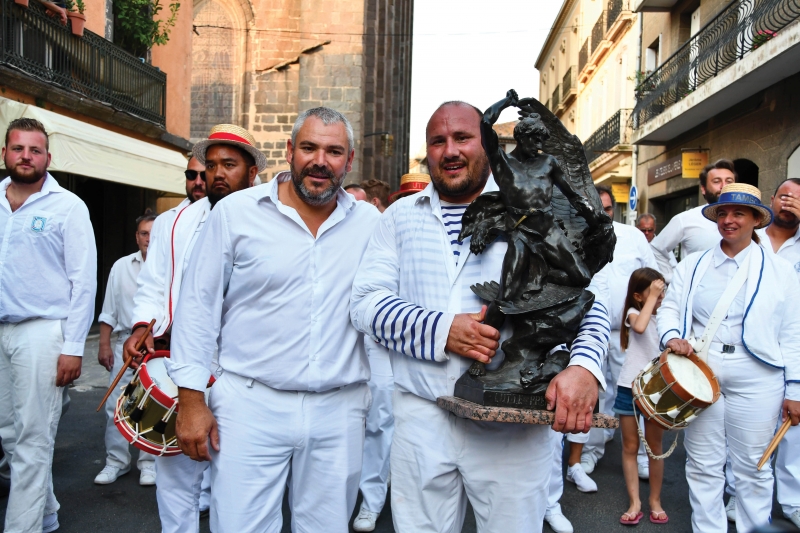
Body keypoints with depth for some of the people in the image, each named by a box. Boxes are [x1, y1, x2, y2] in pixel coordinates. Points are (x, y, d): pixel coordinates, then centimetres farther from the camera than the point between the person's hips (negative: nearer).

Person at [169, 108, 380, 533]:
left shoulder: (370, 223, 4)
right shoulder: (236, 212, -2)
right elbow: (198, 306, -1)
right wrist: (191, 398, -3)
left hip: (340, 412, 3)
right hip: (250, 403, -2)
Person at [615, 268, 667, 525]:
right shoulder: (634, 312, -4)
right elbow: (640, 326, -28)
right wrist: (652, 298, -21)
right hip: (630, 387, -3)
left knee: (655, 447, 10)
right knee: (630, 447, 5)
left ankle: (655, 501, 23)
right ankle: (635, 502, 12)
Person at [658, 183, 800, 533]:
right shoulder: (691, 266, 9)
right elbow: (670, 308, 7)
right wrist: (672, 336, -15)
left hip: (756, 382, -1)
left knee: (752, 466, 9)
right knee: (703, 464, 10)